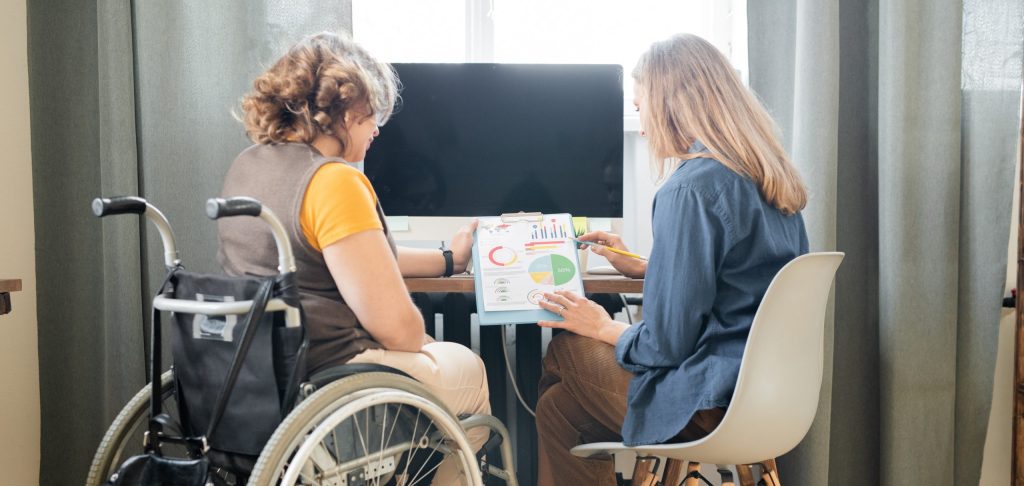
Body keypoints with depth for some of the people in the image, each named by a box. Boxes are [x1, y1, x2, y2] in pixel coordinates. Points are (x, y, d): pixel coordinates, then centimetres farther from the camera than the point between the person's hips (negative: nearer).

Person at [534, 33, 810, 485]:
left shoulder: (690, 188, -20)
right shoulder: (767, 177, 8)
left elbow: (667, 344, -19)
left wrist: (604, 328, 0)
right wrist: (642, 267, 26)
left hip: (714, 405, -8)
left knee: (563, 352, 12)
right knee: (556, 406, 16)